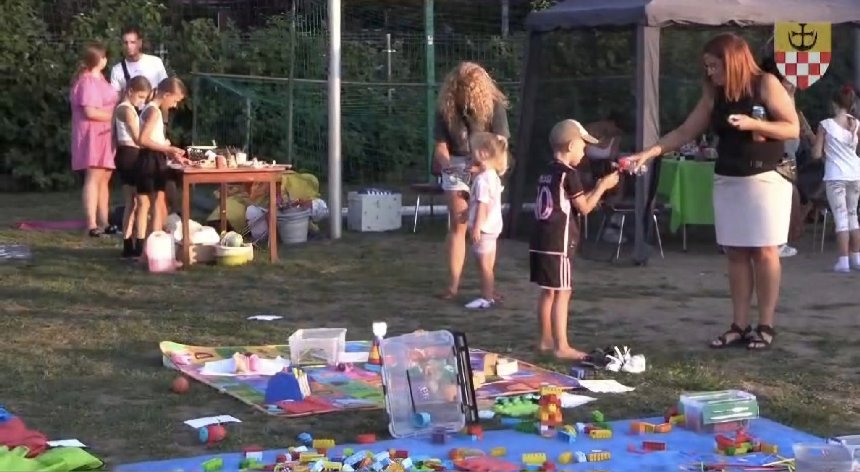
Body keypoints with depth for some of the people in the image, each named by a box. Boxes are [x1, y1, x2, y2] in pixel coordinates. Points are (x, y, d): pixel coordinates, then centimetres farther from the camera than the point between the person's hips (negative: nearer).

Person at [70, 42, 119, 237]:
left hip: (105, 135, 10)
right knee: (94, 178, -12)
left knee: (104, 178, 8)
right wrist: (115, 115, -14)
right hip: (92, 135, -10)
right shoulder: (87, 81, -14)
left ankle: (103, 222, 11)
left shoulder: (99, 79, 19)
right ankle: (92, 224, -15)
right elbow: (90, 112, -23)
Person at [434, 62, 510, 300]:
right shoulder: (445, 108, -9)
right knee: (457, 225, -2)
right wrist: (445, 163, -27)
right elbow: (441, 145, -5)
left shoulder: (494, 106, -15)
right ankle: (453, 284, -1)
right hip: (456, 168, 1)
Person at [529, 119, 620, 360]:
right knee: (562, 294, -7)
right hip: (558, 244, -9)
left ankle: (546, 340, 21)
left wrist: (595, 190, 20)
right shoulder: (569, 174, -11)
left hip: (540, 242, 9)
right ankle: (561, 346, -7)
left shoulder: (546, 174, 16)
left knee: (547, 292, 15)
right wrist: (603, 186, 3)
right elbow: (584, 207, -7)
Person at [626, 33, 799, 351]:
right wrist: (649, 153, -2)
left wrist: (752, 123, -22)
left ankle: (766, 326, 3)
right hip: (726, 181, 5)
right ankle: (739, 325, 7)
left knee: (764, 252, -4)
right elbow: (685, 132, 8)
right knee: (735, 254, 4)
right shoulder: (714, 95, 8)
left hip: (765, 179, -5)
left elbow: (793, 129, -10)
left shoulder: (766, 84, -7)